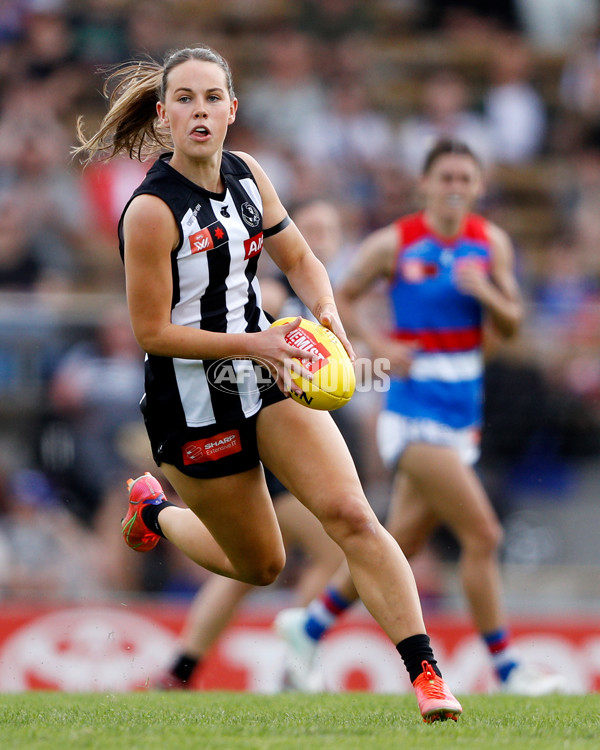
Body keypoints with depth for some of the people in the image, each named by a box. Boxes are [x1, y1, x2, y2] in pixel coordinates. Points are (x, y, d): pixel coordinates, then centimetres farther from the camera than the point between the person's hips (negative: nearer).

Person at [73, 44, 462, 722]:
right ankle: (152, 510, 42)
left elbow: (299, 260, 11)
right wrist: (253, 342, -23)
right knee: (260, 566, 13)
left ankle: (426, 674, -15)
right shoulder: (151, 211, -21)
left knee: (351, 515, -15)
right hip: (193, 404, -5)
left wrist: (326, 311, -10)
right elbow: (152, 331, -18)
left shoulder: (246, 174, 0)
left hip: (270, 382, 5)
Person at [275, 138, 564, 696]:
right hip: (415, 413, -6)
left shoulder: (492, 242, 7)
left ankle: (310, 624, 30)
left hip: (464, 411, 6)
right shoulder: (393, 243, -6)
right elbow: (341, 297, 4)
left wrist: (486, 293, -14)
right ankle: (505, 666, -5)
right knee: (482, 534, -14)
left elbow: (510, 326, 6)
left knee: (401, 545, 13)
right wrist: (380, 345, -12)